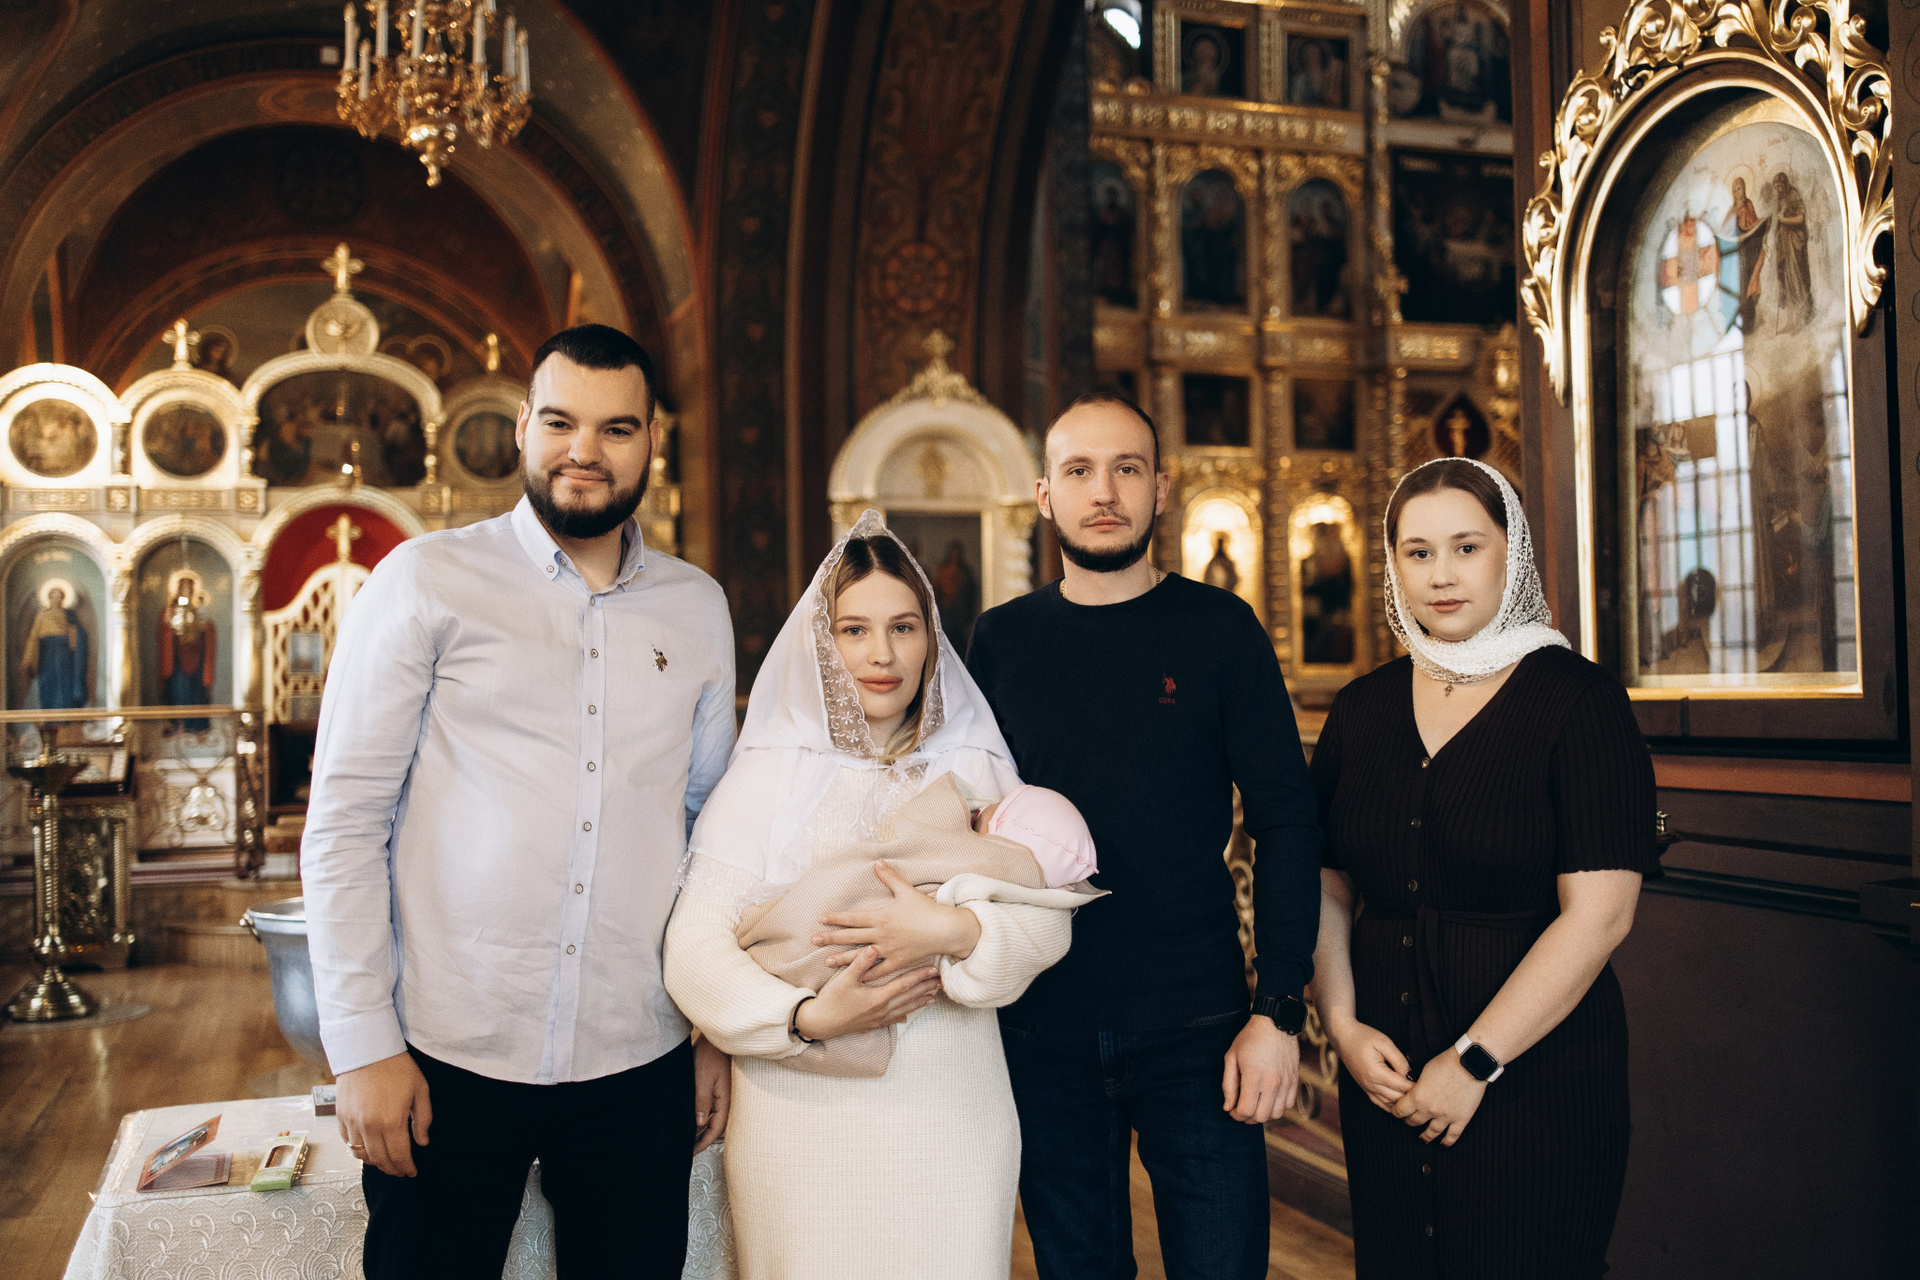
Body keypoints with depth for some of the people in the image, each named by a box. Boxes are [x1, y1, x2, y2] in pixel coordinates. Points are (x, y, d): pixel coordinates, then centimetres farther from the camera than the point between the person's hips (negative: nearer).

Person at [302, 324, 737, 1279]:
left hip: (639, 1062, 3)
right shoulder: (427, 581, -3)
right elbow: (344, 819, -4)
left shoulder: (698, 609, 7)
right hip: (446, 1058, -3)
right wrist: (361, 1045, -8)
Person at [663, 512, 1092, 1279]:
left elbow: (1046, 920, -1)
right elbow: (694, 946, -7)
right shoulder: (769, 770, -1)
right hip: (803, 1115, -1)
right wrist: (808, 1017, -20)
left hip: (951, 1113, 2)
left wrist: (955, 934, -19)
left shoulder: (976, 767, 7)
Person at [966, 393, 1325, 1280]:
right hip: (1042, 1033, 2)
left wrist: (1279, 1011, -10)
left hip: (1195, 1030, -2)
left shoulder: (1219, 629, -1)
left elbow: (1286, 825, -3)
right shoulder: (1000, 639, 4)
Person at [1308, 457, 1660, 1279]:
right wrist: (1342, 1025, -6)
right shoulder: (1362, 709, 7)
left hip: (1536, 1078, -4)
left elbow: (1598, 913, -14)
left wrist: (1475, 1062, -15)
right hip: (1387, 1076, 4)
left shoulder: (1576, 700, -7)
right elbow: (1327, 887, 8)